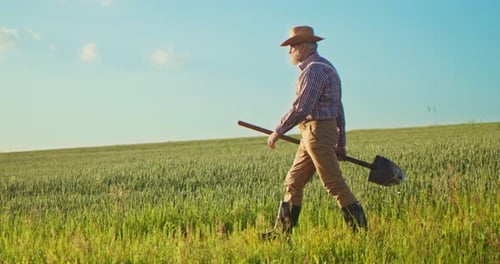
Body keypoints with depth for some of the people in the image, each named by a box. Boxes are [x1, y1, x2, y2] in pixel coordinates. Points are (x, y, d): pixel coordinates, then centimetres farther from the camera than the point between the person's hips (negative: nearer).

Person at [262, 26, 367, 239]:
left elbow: (300, 108, -20)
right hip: (312, 134, 11)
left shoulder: (314, 69, -13)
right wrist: (341, 143, 21)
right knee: (293, 182, 12)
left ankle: (360, 229, -5)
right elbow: (338, 108, 21)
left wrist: (278, 131, -12)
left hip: (318, 131, -11)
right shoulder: (324, 67, 20)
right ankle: (282, 232, 15)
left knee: (334, 184, -9)